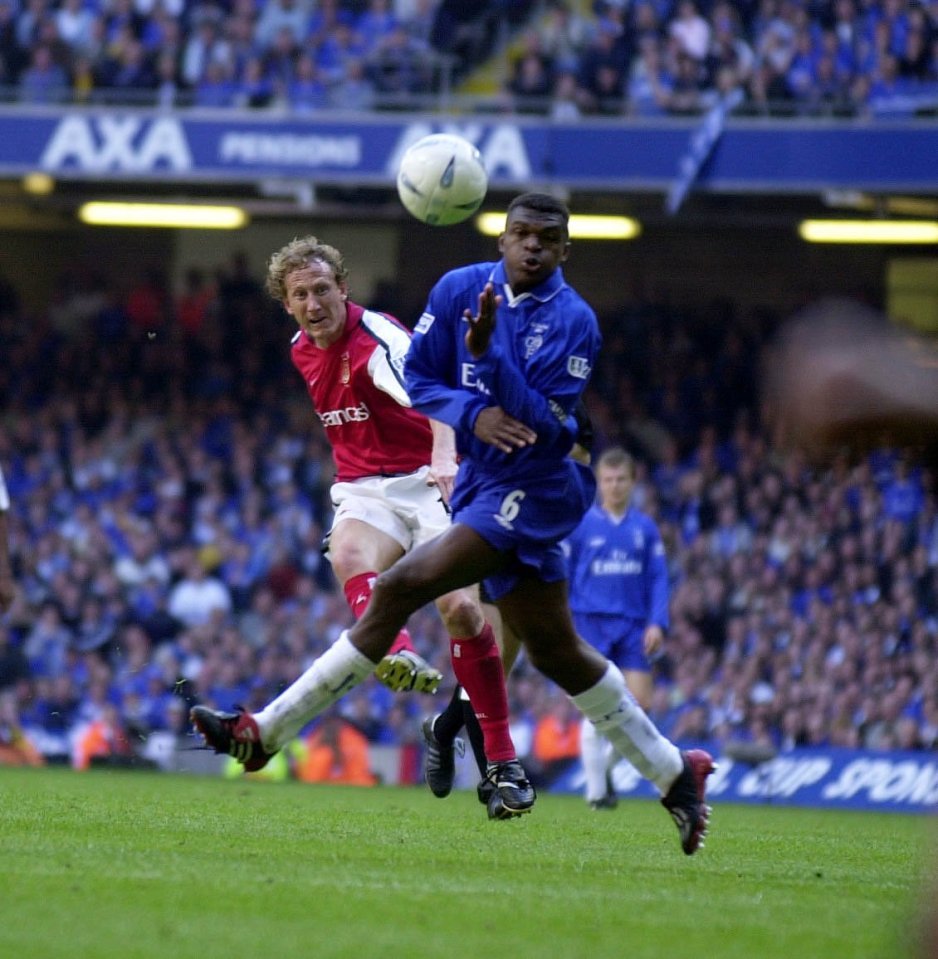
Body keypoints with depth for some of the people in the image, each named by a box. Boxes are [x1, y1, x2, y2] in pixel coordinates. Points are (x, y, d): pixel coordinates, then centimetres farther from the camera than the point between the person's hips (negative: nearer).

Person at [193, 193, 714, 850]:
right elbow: (418, 376, 5)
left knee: (400, 587, -19)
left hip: (534, 490, -8)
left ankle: (267, 728, -18)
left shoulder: (573, 322, -13)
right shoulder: (461, 290, 3)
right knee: (556, 652, 14)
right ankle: (673, 773, 26)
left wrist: (489, 354, -30)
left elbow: (549, 428, -19)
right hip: (482, 481, 8)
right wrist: (472, 413, -14)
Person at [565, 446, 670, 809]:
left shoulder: (645, 528, 9)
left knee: (640, 704, -6)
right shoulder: (581, 524, 2)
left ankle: (606, 762, 20)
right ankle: (596, 789, 1)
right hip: (591, 625, -2)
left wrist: (657, 623, -3)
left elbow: (658, 579, 9)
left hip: (633, 626, 2)